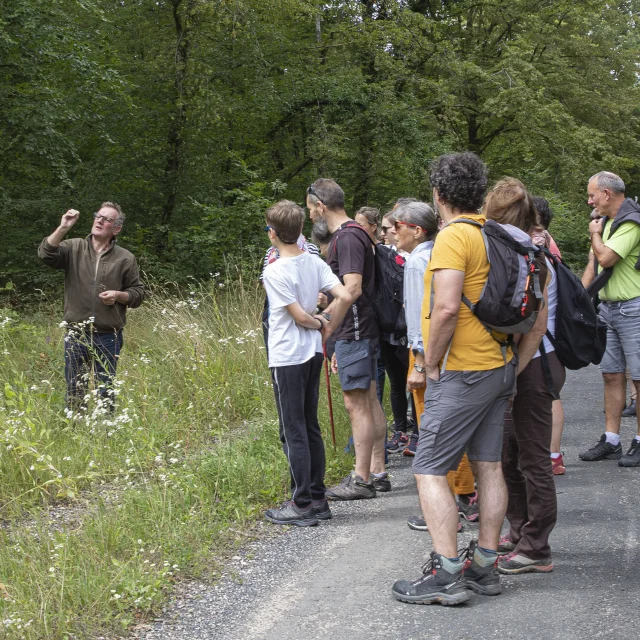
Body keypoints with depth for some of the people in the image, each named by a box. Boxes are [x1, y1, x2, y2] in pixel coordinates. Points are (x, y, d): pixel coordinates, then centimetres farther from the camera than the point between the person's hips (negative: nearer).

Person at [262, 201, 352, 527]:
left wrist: (320, 325, 3)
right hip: (313, 353, 7)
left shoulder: (274, 271, -16)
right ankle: (317, 499, 20)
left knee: (293, 432, -1)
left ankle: (302, 505, 4)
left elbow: (299, 315, -16)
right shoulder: (314, 262, 3)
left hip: (287, 358, -7)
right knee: (311, 428, 15)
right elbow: (345, 297, -4)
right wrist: (329, 327, 7)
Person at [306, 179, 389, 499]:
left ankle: (361, 480, -2)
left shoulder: (347, 237, -16)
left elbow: (352, 289, -26)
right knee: (369, 400, 13)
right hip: (361, 331, 10)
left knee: (356, 403, -6)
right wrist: (339, 346, 21)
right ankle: (377, 473, 19)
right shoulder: (353, 234, 16)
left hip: (353, 333, -10)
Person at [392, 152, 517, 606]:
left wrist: (432, 365, -13)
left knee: (430, 470, -5)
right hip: (499, 365, 9)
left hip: (462, 373, -9)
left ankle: (447, 573, -9)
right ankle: (485, 565, 17)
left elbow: (446, 308, -25)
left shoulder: (453, 237, -16)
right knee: (489, 466, 11)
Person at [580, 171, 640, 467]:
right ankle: (611, 441, 16)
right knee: (611, 375, 10)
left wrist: (595, 234, -4)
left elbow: (606, 257, -23)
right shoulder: (605, 222, 15)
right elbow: (593, 265, 18)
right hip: (607, 307, 9)